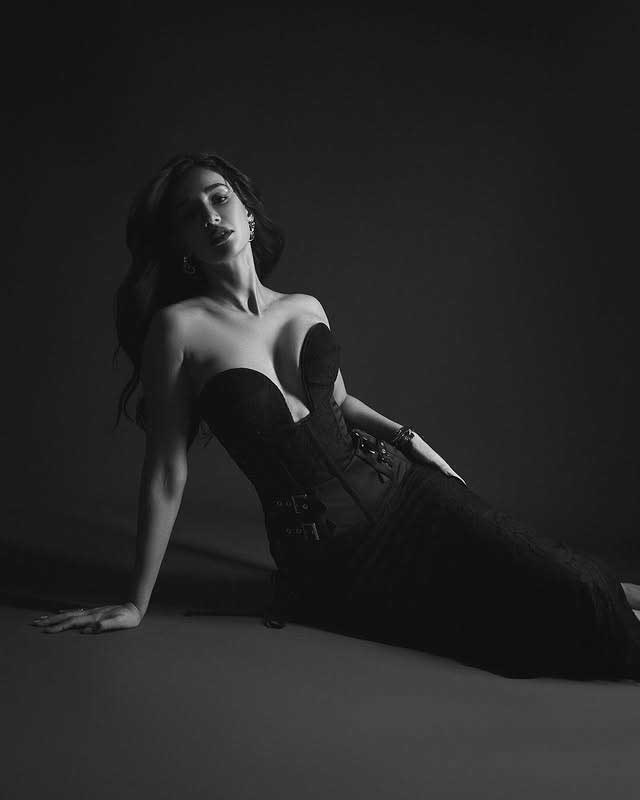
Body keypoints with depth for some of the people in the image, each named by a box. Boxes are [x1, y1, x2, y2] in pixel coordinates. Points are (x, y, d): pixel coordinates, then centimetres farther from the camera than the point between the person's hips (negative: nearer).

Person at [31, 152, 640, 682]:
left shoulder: (306, 309, 7)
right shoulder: (179, 326, -8)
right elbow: (166, 472, -6)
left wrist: (407, 437, 8)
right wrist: (136, 602, -4)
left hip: (398, 485, 4)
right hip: (326, 554, -4)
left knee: (572, 592, -11)